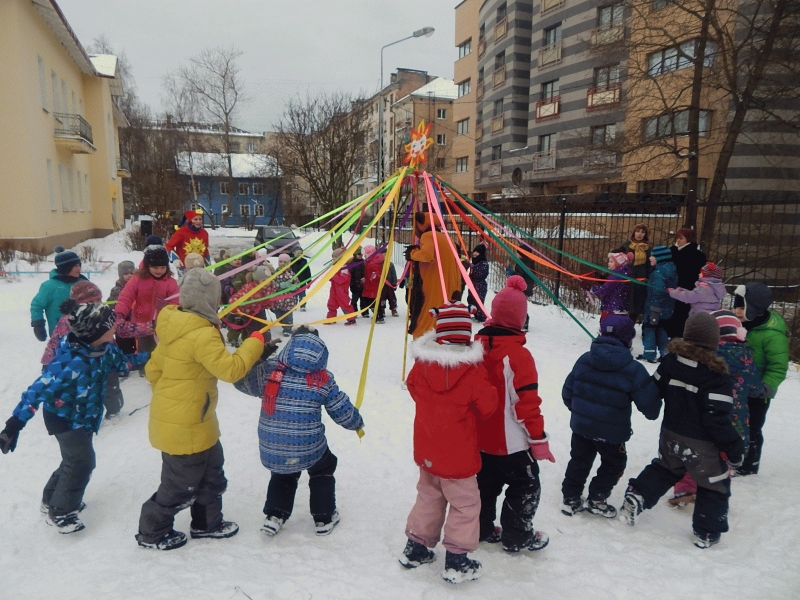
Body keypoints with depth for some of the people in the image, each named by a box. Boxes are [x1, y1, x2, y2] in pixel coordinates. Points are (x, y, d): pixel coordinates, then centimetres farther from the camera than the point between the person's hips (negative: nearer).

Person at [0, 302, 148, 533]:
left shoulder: (103, 348, -12)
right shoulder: (71, 362, -36)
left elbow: (120, 362, 7)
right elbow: (39, 389, -35)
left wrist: (147, 357, -1)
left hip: (84, 416, 8)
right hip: (64, 418, -8)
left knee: (76, 459, 21)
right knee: (82, 462, -6)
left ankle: (52, 500, 43)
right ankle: (60, 513, 15)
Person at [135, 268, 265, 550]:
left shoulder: (175, 327, 5)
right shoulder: (202, 334, -25)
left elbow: (153, 369, 11)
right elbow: (231, 368, -29)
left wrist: (167, 395, 25)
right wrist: (255, 342, -18)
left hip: (171, 417, 10)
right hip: (185, 426, -10)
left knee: (211, 472, 23)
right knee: (181, 484, 11)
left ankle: (207, 523, 40)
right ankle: (152, 533, 31)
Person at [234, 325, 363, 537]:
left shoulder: (269, 370, -7)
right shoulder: (324, 378, -7)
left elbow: (242, 380, 7)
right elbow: (342, 411, 1)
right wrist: (357, 423, 20)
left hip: (271, 452, 2)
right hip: (309, 451, -2)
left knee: (283, 474, 34)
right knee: (323, 470, 30)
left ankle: (274, 516, 27)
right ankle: (324, 518, 32)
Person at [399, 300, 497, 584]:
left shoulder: (422, 363, -9)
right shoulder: (473, 369, -21)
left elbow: (413, 388, 8)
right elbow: (488, 406, -10)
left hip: (427, 450, 5)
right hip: (458, 453, -5)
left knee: (428, 497, 23)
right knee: (465, 503, 12)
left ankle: (416, 547, 33)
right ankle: (457, 560, 18)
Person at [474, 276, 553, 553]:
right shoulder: (518, 355, -24)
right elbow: (527, 403, -21)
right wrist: (539, 440, -10)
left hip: (479, 437, 7)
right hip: (510, 441, -6)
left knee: (485, 483, 23)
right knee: (525, 487, 14)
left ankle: (481, 528, 37)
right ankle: (517, 537, 26)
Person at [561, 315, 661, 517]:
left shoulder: (584, 360, -5)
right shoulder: (633, 370, -17)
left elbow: (567, 392, 3)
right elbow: (649, 403, -10)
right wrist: (653, 412, 14)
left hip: (581, 425, 4)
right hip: (612, 432, -4)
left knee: (579, 461, 21)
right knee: (614, 464, 21)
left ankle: (570, 498, 28)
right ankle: (596, 500, 25)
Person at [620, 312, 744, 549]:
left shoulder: (671, 360, -8)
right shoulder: (717, 376, -22)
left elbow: (654, 391, 1)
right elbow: (718, 420, -21)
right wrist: (734, 448, -10)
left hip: (671, 436, 5)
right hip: (703, 446, -5)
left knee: (663, 469, 28)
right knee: (715, 486, 17)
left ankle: (636, 497, 17)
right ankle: (707, 533, 27)